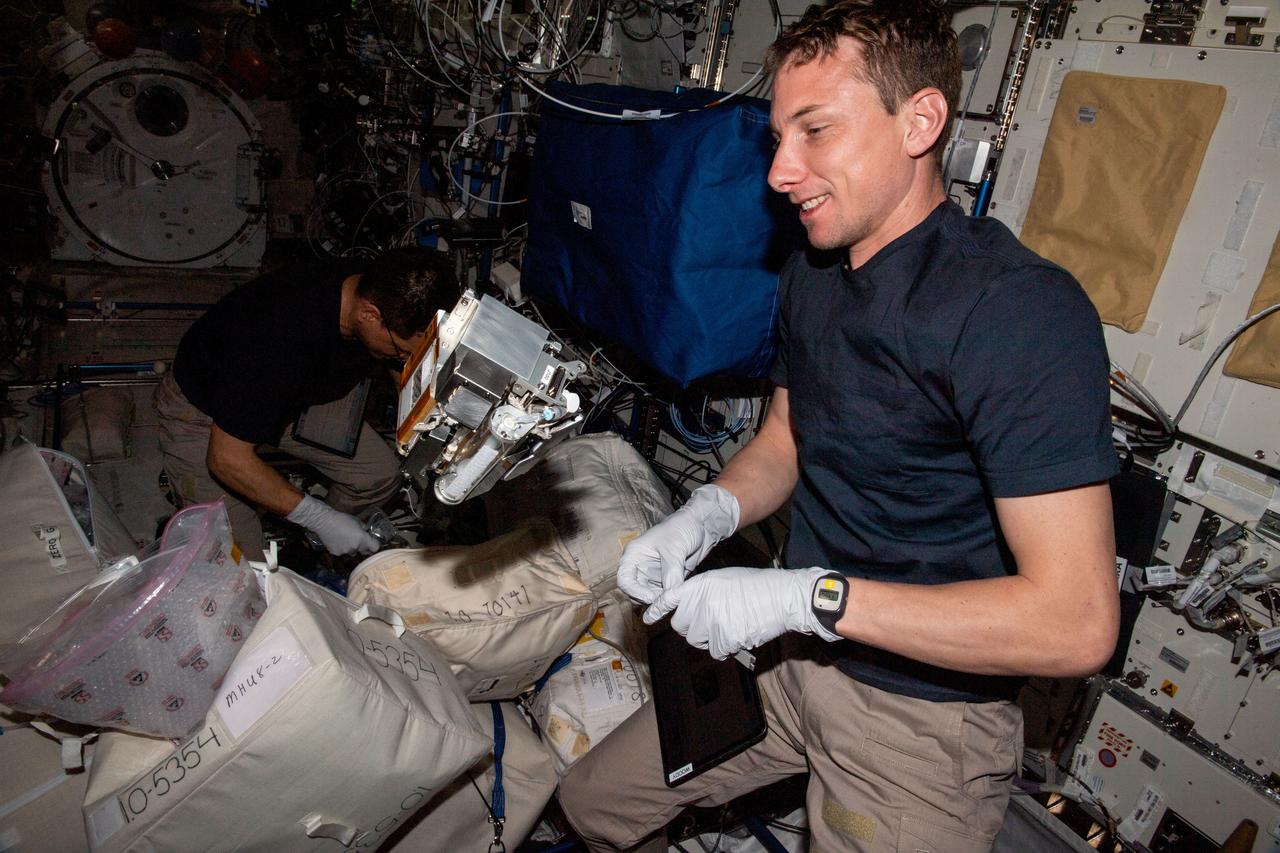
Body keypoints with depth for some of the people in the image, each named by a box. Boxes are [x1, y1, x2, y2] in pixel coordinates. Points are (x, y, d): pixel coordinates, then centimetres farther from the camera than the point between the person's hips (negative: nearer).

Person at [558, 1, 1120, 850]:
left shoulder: (1020, 309, -26)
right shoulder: (811, 273, 1)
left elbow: (1076, 622, -28)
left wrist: (805, 595, -27)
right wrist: (707, 514, -9)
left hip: (927, 711, -6)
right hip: (795, 656, 7)